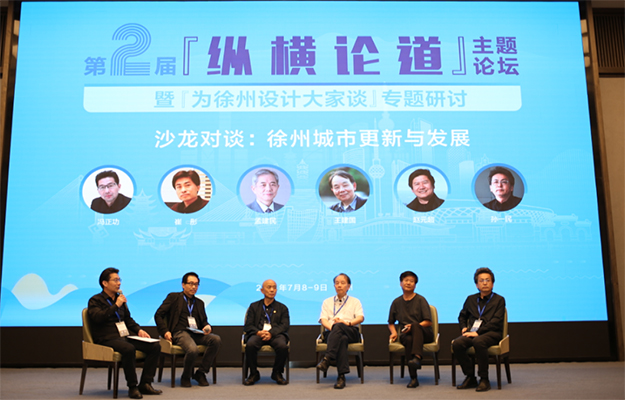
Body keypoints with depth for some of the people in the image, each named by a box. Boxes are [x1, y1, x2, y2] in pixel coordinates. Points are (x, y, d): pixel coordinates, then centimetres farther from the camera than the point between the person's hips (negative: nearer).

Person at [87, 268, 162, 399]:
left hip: (125, 336, 7)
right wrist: (116, 305, -14)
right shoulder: (95, 300, 2)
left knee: (155, 346, -11)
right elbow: (97, 317, -18)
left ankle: (145, 384, -8)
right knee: (129, 349, -37)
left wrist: (139, 330, 11)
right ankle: (132, 387, -22)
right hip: (108, 339, -7)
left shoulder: (119, 298, 21)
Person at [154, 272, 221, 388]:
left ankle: (200, 373, -12)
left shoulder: (199, 302, 27)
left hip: (197, 333, 5)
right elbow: (158, 315, 7)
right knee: (192, 349, -36)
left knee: (216, 339, -25)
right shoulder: (173, 297, 13)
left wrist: (207, 327, -1)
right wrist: (165, 331, -7)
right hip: (180, 332, -5)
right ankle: (186, 377, -6)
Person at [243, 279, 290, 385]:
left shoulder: (282, 308, 19)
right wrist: (258, 332, -13)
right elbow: (248, 325, 10)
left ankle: (277, 373, -9)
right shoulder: (254, 306, 20)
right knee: (250, 345, -35)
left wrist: (271, 333, -15)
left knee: (283, 346, -34)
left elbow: (285, 325, 5)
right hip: (258, 334, 0)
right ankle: (254, 374, -13)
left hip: (276, 334, 0)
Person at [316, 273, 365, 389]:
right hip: (331, 333, 0)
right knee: (342, 338, -39)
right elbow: (323, 320, 10)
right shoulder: (327, 302, 27)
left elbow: (361, 318, 5)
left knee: (339, 326, -38)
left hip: (351, 333, 0)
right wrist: (331, 327, -14)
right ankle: (341, 376, -48)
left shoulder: (355, 301, 25)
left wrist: (347, 323, -16)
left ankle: (327, 359, -50)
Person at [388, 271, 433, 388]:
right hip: (405, 335, 1)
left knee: (415, 325, -36)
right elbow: (391, 323, 23)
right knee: (409, 339, -36)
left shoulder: (420, 300, 5)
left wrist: (413, 326, -16)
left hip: (423, 333, -1)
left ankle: (417, 357, -54)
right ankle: (413, 378, -37)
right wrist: (394, 332, 1)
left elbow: (428, 322, -1)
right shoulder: (397, 302, 14)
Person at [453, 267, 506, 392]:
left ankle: (484, 379, -24)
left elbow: (496, 321, -5)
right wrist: (464, 327, 10)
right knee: (457, 344, -26)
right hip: (473, 332, 4)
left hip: (491, 333, -4)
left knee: (478, 341, -38)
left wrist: (478, 332, -15)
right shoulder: (471, 299, 22)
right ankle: (470, 378, -12)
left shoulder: (499, 300, 8)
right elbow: (462, 316, 33)